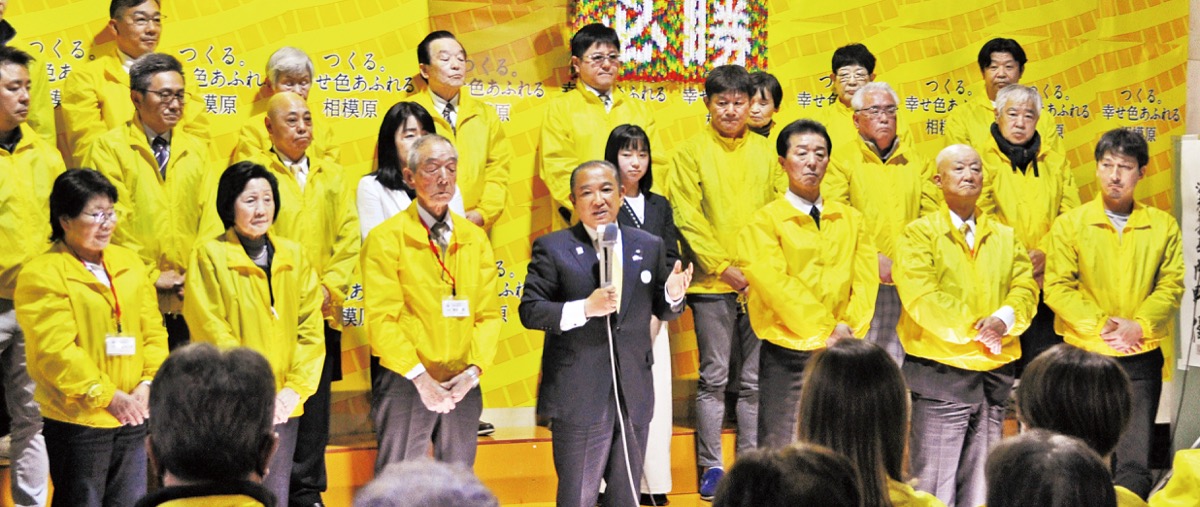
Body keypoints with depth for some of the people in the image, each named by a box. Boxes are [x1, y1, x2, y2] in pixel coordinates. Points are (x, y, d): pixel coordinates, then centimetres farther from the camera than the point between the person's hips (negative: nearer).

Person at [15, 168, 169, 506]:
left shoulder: (129, 264, 11)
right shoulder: (41, 275, -10)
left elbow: (154, 330, 10)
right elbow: (56, 350, -16)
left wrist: (148, 383, -6)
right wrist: (106, 395, -17)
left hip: (134, 415, 6)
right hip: (77, 419, -6)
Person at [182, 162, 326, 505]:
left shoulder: (294, 256, 10)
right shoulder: (210, 256, -5)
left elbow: (310, 328, 7)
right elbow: (213, 334, -9)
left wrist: (295, 388, -5)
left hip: (283, 403, 4)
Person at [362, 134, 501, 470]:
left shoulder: (475, 238, 11)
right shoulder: (386, 238, -4)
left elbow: (489, 314, 8)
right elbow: (382, 317, -10)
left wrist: (474, 370, -7)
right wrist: (419, 376, -16)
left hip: (464, 384, 4)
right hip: (404, 381, -4)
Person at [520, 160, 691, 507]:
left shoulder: (649, 247, 10)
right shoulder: (552, 248, -1)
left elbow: (661, 311, 15)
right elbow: (529, 310, -7)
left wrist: (673, 295, -9)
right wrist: (585, 308, -20)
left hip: (633, 397, 4)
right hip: (578, 397, -4)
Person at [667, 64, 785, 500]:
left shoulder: (766, 152, 9)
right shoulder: (691, 152, 2)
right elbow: (688, 217, -3)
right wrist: (723, 267, -9)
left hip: (760, 283, 2)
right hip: (712, 284, -2)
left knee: (754, 380, 5)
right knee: (714, 377, 1)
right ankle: (711, 466, 8)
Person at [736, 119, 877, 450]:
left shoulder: (851, 220, 14)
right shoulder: (765, 221, 0)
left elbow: (866, 279, 6)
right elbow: (776, 284, -9)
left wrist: (849, 329, -10)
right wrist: (827, 329, -13)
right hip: (787, 352, -3)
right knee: (782, 451, -4)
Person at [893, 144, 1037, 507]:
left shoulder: (1005, 237, 17)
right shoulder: (919, 233, -1)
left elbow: (1025, 287, 8)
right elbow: (919, 296, -12)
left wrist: (1004, 318, -13)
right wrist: (970, 331, -16)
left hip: (995, 371, 5)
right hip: (940, 371, -5)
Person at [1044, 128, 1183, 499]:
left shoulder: (1163, 226, 7)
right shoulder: (1069, 225, 3)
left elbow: (1171, 286, 2)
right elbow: (1057, 287, -3)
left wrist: (1139, 325, -14)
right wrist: (1099, 325, -13)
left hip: (1142, 356, 1)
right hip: (1085, 355, -1)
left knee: (1135, 461, -3)